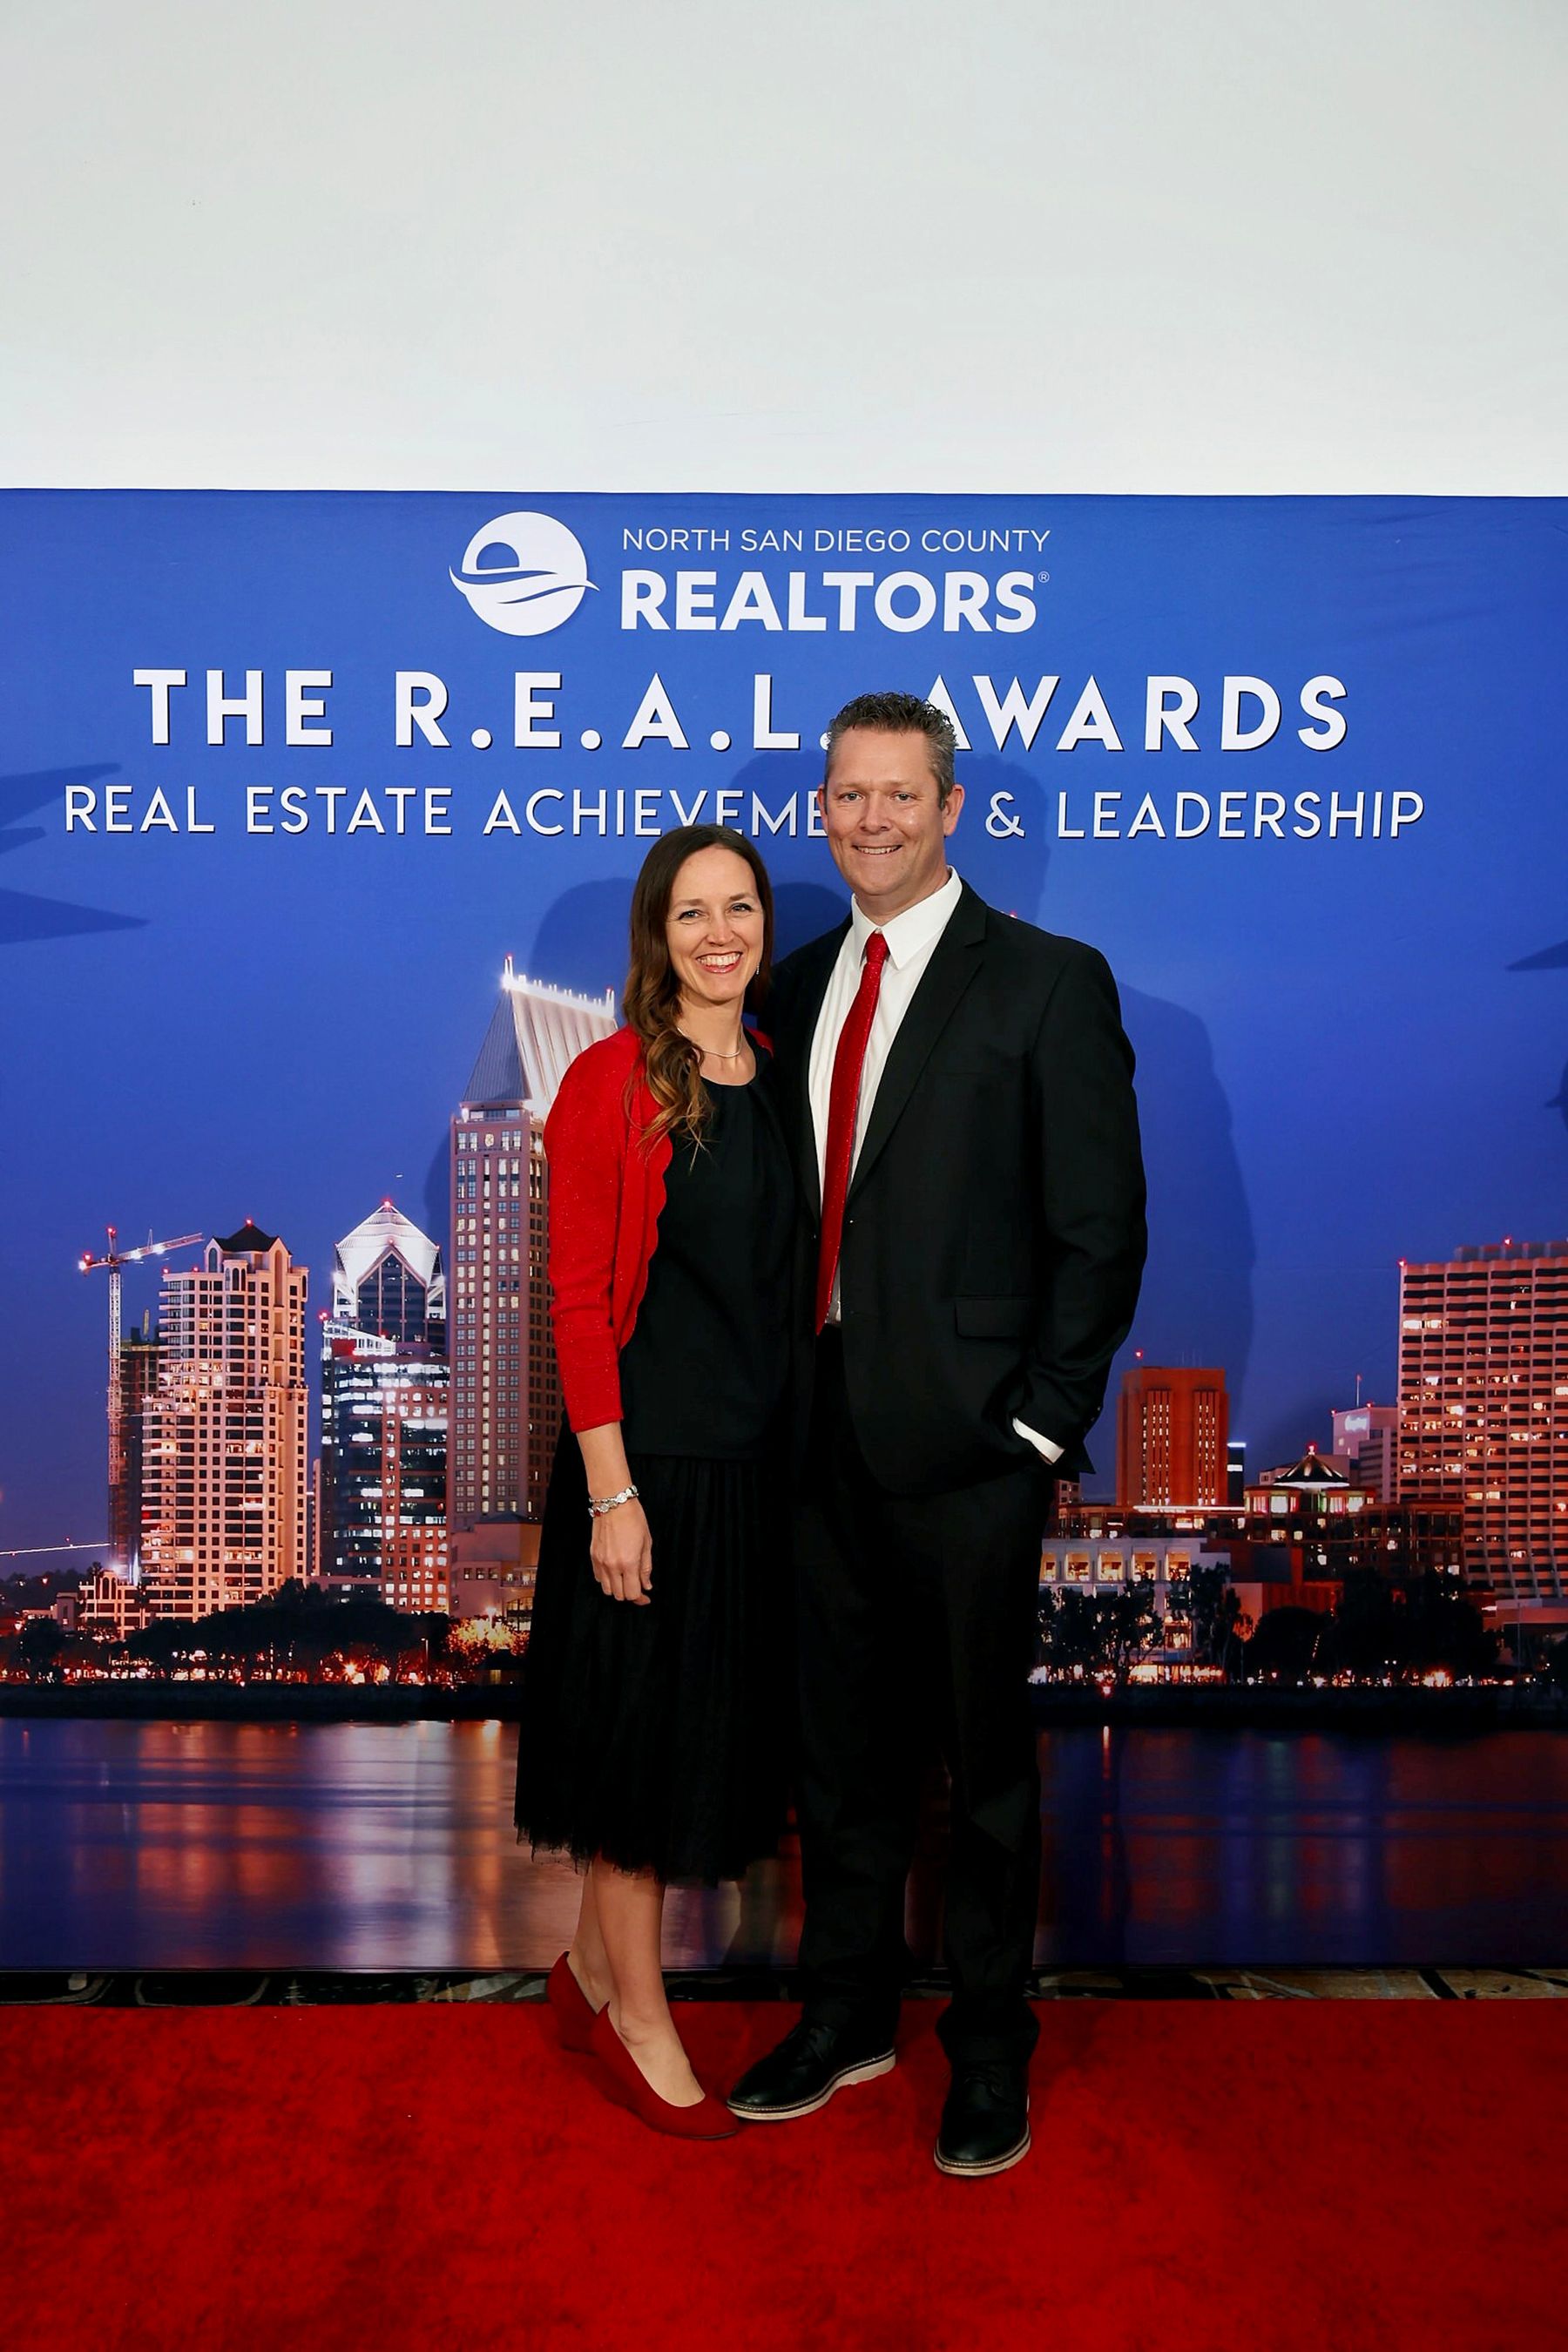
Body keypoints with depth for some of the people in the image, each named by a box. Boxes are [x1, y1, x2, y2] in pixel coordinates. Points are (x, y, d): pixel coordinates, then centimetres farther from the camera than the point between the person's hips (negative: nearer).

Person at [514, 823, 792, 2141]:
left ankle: (592, 1970, 37)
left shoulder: (780, 1078, 8)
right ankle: (637, 2019, 27)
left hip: (757, 1456, 7)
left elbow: (790, 1277, 11)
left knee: (711, 1723, 16)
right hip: (650, 1454, -6)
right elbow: (579, 1301, -12)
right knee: (644, 1724, 6)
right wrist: (610, 1491, -16)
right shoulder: (611, 1084, -10)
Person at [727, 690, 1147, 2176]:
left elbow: (1103, 1230, -8)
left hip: (968, 1440, -5)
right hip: (825, 1432, 5)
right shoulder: (800, 986, 11)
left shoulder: (1049, 983, -6)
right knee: (842, 1745, 17)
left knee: (983, 1757, 10)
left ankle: (990, 2051, 31)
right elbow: (797, 1205, 13)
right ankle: (848, 2016, 38)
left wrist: (1039, 1425, -11)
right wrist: (786, 1392, 6)